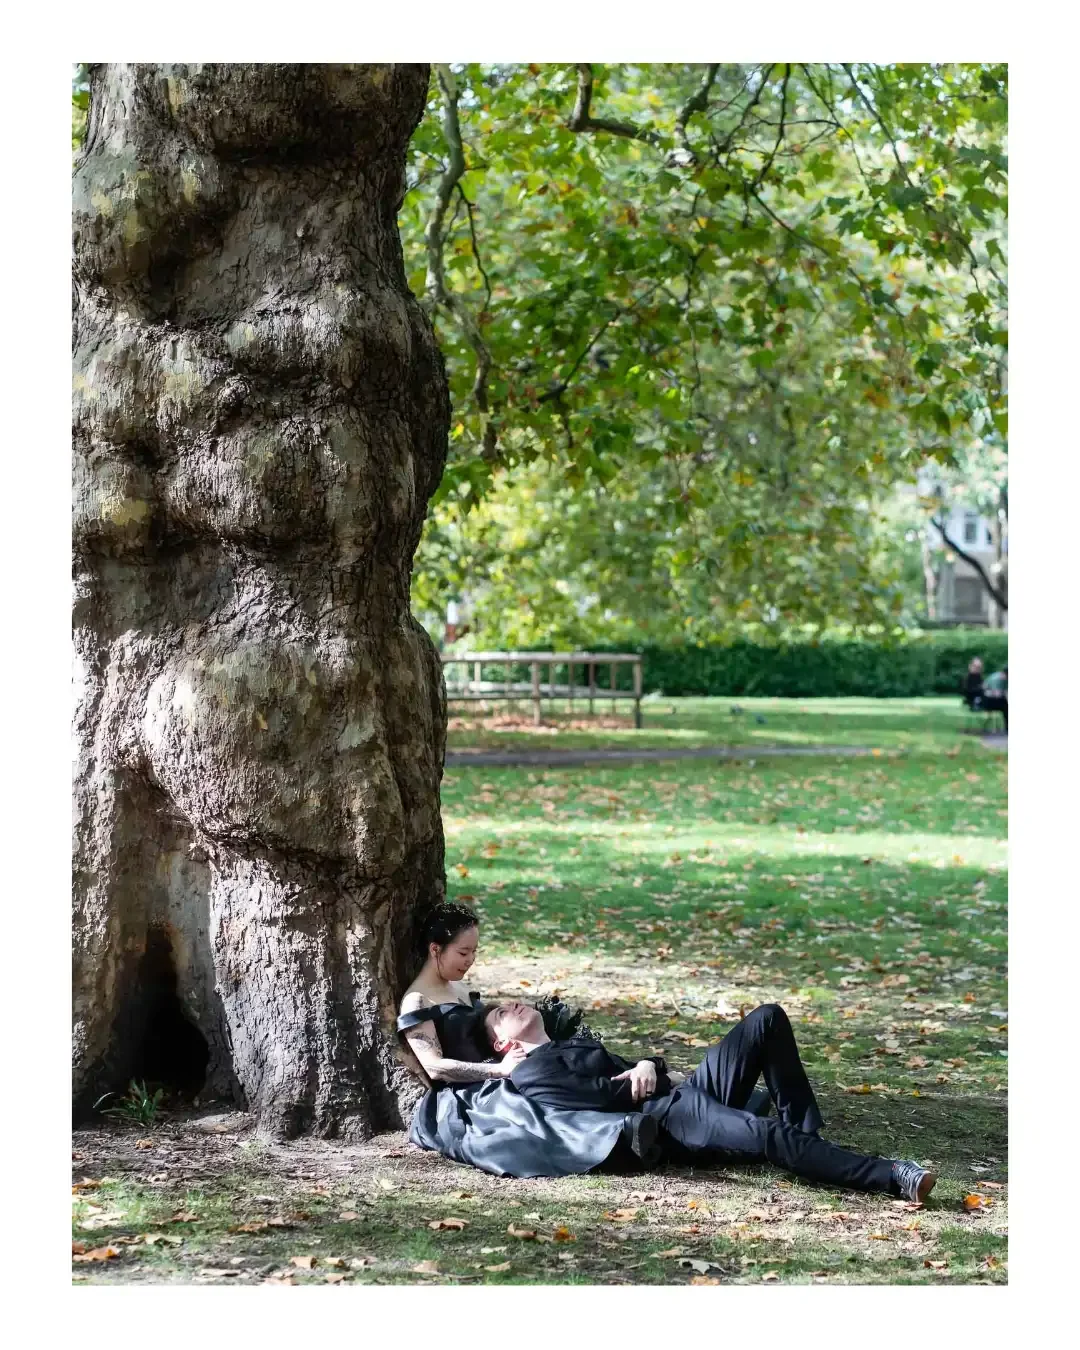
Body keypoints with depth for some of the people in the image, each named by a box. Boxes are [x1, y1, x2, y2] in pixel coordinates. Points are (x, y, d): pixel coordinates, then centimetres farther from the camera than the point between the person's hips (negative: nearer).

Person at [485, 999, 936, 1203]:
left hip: (685, 1093, 9)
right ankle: (893, 1177, -40)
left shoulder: (576, 1045, 35)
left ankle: (804, 1133, -6)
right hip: (664, 1120, -9)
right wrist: (656, 1083, 1)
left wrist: (648, 1065, 0)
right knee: (766, 1135, -35)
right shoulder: (529, 1073, 5)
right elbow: (601, 1096, -10)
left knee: (768, 1019, -5)